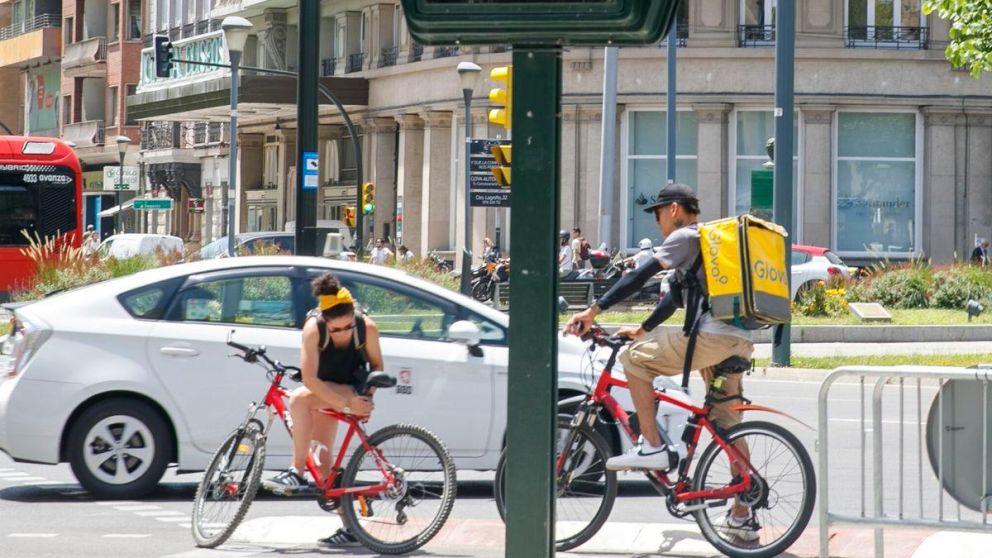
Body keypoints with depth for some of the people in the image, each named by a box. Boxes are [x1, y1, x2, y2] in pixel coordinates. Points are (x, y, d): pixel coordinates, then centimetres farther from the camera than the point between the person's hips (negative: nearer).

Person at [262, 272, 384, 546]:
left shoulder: (367, 327, -24)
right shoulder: (314, 329, -26)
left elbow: (377, 365, -5)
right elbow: (309, 378, -29)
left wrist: (367, 398, -18)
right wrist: (347, 404, -33)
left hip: (352, 391, -3)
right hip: (325, 390, 3)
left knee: (299, 398, -31)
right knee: (322, 454, -1)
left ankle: (296, 472, -26)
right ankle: (349, 526, 6)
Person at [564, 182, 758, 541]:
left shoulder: (685, 237, -1)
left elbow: (641, 276, -10)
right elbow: (677, 295, 35)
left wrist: (593, 310, -11)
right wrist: (642, 330, 35)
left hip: (711, 336, -10)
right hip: (740, 341, 10)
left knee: (635, 359, -2)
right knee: (729, 425, 15)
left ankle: (651, 447, -6)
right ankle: (742, 516, 17)